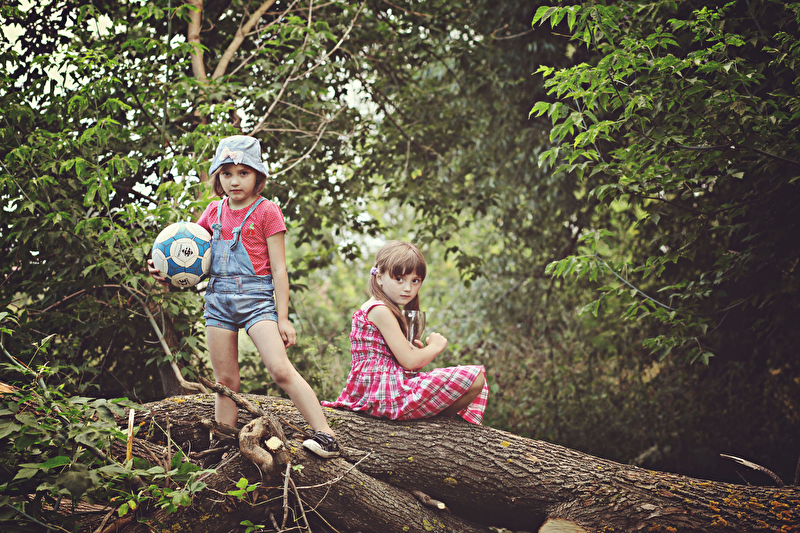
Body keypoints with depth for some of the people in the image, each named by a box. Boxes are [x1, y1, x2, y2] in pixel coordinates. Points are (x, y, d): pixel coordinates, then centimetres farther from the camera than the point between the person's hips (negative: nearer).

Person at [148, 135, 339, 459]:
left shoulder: (267, 211, -3)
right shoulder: (215, 211, 11)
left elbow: (279, 269, -4)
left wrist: (282, 318, -7)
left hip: (257, 297, -5)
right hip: (219, 298, 5)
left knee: (280, 369, -18)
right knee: (225, 379, 9)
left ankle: (325, 434, -15)